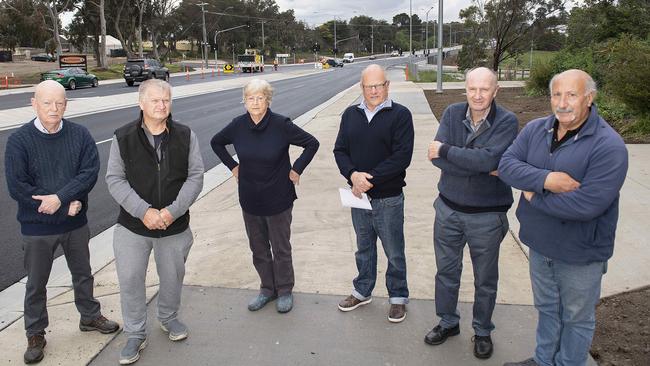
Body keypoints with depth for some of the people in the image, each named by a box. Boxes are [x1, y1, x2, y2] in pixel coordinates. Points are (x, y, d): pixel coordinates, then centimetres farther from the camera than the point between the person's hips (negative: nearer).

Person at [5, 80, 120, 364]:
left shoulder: (80, 134, -8)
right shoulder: (19, 141, -13)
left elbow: (90, 172, -14)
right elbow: (17, 187, -17)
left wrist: (60, 197, -26)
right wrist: (69, 205, -17)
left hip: (75, 222, 2)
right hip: (37, 227, -2)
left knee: (83, 274, 20)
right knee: (36, 283, 14)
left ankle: (90, 316, 42)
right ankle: (35, 335, 33)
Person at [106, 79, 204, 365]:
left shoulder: (186, 136, -4)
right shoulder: (123, 137, -6)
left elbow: (195, 177, -5)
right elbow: (115, 180, -7)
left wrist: (173, 210, -17)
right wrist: (143, 211, -19)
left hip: (175, 225, 1)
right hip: (132, 226, -1)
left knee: (172, 277, 17)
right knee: (130, 280, 7)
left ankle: (168, 318, 45)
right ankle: (135, 335, 27)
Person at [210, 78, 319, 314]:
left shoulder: (281, 125, -16)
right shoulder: (238, 126, -5)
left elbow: (312, 144, -8)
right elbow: (216, 143, 13)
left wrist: (297, 169, -10)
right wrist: (233, 166, 6)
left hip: (278, 199, -3)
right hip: (250, 199, 4)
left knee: (281, 249, 10)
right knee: (258, 248, 16)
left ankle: (284, 291, 29)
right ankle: (267, 289, 35)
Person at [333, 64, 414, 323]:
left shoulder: (400, 115, -9)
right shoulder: (350, 114, 6)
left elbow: (402, 156, -18)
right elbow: (340, 150, 4)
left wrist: (370, 179, -20)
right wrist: (353, 175, -16)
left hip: (389, 198, -4)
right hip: (359, 196, 4)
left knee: (394, 252, 9)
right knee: (364, 248, 20)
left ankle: (398, 297, 28)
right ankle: (362, 291, 38)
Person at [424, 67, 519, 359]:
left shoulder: (507, 122, -14)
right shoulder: (452, 113, -5)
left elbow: (487, 159, -30)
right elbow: (436, 157, -17)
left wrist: (445, 150, -21)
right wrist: (480, 168, -24)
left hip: (487, 215, -3)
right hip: (448, 208, 3)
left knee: (485, 280, 14)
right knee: (446, 271, 18)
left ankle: (483, 331, 37)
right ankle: (448, 322, 40)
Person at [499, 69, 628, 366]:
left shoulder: (609, 146, -23)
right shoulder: (535, 129, -4)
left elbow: (587, 205, -31)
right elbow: (506, 164, -13)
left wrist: (534, 197, -20)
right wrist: (545, 179, -29)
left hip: (580, 255, -5)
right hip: (540, 244, 6)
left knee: (577, 318, 17)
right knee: (546, 308, 25)